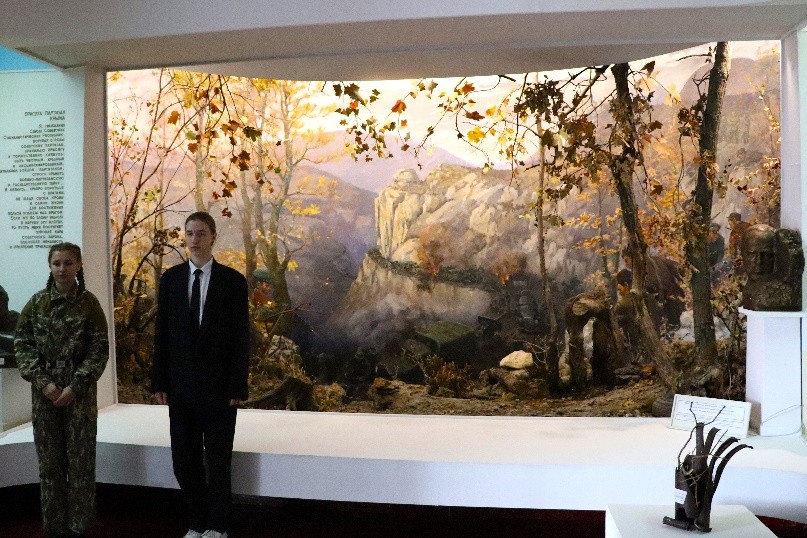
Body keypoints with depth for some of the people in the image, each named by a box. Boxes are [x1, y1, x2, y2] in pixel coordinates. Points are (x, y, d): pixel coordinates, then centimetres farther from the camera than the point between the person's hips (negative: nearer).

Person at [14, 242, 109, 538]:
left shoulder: (89, 302, -3)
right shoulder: (37, 302, 3)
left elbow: (100, 348, -5)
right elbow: (22, 344, 2)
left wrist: (75, 386, -12)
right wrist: (43, 382, -9)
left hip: (80, 392, -2)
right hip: (44, 392, 2)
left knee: (81, 460, 2)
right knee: (49, 461, 8)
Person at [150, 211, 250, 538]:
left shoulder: (232, 280, -4)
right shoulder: (171, 278, 5)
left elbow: (241, 338, -5)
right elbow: (162, 333, 6)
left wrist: (237, 387, -9)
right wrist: (159, 381, 2)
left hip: (218, 386, -3)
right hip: (181, 385, 3)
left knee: (218, 461, 7)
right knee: (184, 461, 9)